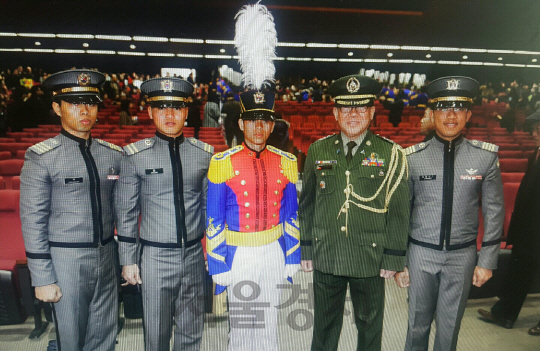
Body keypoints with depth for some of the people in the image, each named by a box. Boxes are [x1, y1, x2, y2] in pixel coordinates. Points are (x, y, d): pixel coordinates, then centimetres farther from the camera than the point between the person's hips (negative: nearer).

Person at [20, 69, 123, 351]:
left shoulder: (114, 155, 4)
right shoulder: (41, 157, -9)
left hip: (107, 258, 4)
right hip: (66, 260, -4)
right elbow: (33, 222, -8)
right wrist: (42, 279, -9)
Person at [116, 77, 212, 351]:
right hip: (155, 257, -2)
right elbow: (126, 212, -1)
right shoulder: (135, 155, -5)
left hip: (193, 256, 2)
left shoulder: (204, 153, 0)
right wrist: (127, 260, 0)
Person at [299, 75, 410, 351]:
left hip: (370, 259, -1)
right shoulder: (317, 151, 1)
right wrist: (306, 248, 4)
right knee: (325, 326, 19)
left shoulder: (391, 154, -5)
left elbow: (399, 211, -3)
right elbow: (307, 203, 5)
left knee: (370, 327, 18)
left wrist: (393, 257, -4)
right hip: (325, 257, 2)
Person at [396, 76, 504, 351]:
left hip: (462, 255, 1)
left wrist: (487, 261, 1)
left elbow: (494, 211, 2)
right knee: (418, 322, 14)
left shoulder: (486, 157, -5)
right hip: (422, 252, 0)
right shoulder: (412, 157, -7)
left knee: (450, 325, 15)